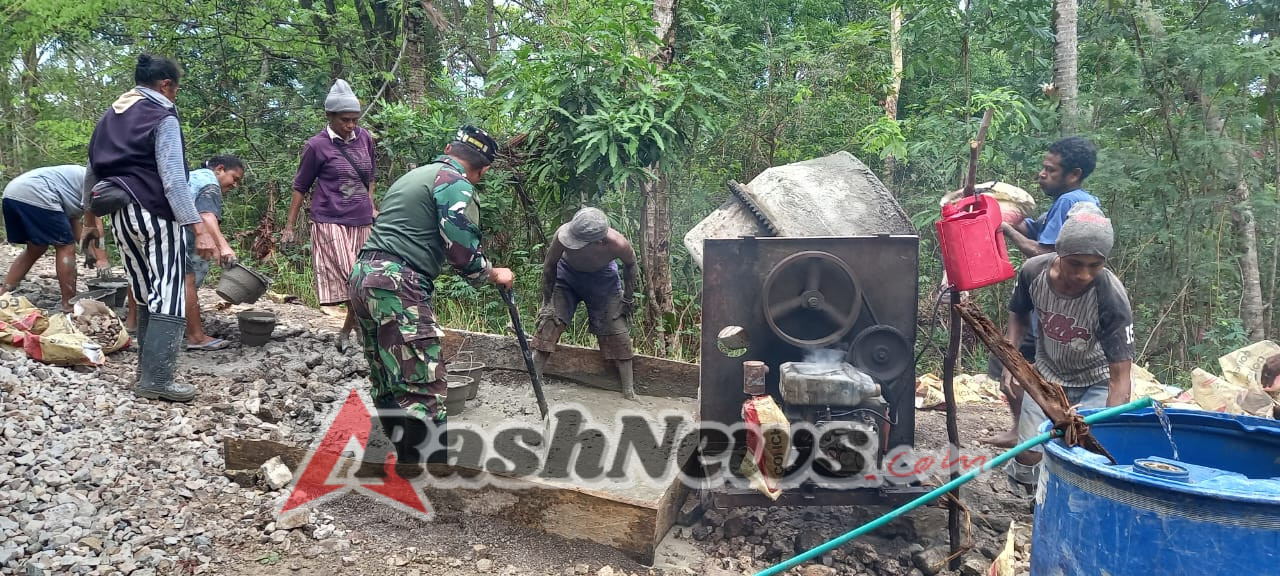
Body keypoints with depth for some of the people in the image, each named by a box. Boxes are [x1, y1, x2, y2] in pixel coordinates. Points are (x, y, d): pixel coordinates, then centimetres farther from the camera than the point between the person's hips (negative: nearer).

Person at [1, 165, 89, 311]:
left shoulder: (78, 177, 33)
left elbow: (73, 220, 35)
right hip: (35, 195, -10)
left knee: (35, 249, 21)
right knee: (65, 247, -1)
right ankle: (69, 306, 0)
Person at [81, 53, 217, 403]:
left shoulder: (110, 116, 15)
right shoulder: (162, 118, -10)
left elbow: (93, 168, 20)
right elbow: (173, 179, -19)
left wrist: (90, 212, 30)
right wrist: (199, 227, -22)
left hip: (120, 213, 8)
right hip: (155, 214, -8)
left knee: (145, 295, 17)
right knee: (168, 296, -6)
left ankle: (147, 369, 21)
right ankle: (156, 380, -10)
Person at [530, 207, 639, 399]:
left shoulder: (617, 244, -39)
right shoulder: (563, 234, -40)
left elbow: (630, 263, -12)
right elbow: (549, 265, -19)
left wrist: (627, 298, -6)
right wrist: (547, 301, -13)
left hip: (602, 279, 0)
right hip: (566, 274, 0)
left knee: (616, 329, 0)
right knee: (549, 321, -11)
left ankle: (629, 391, 11)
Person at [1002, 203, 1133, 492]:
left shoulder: (1112, 298, -32)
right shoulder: (1033, 272, -22)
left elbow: (1120, 379, -31)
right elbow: (1019, 315, 3)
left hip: (1096, 383, -3)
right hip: (1048, 375, 3)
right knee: (1026, 464, -3)